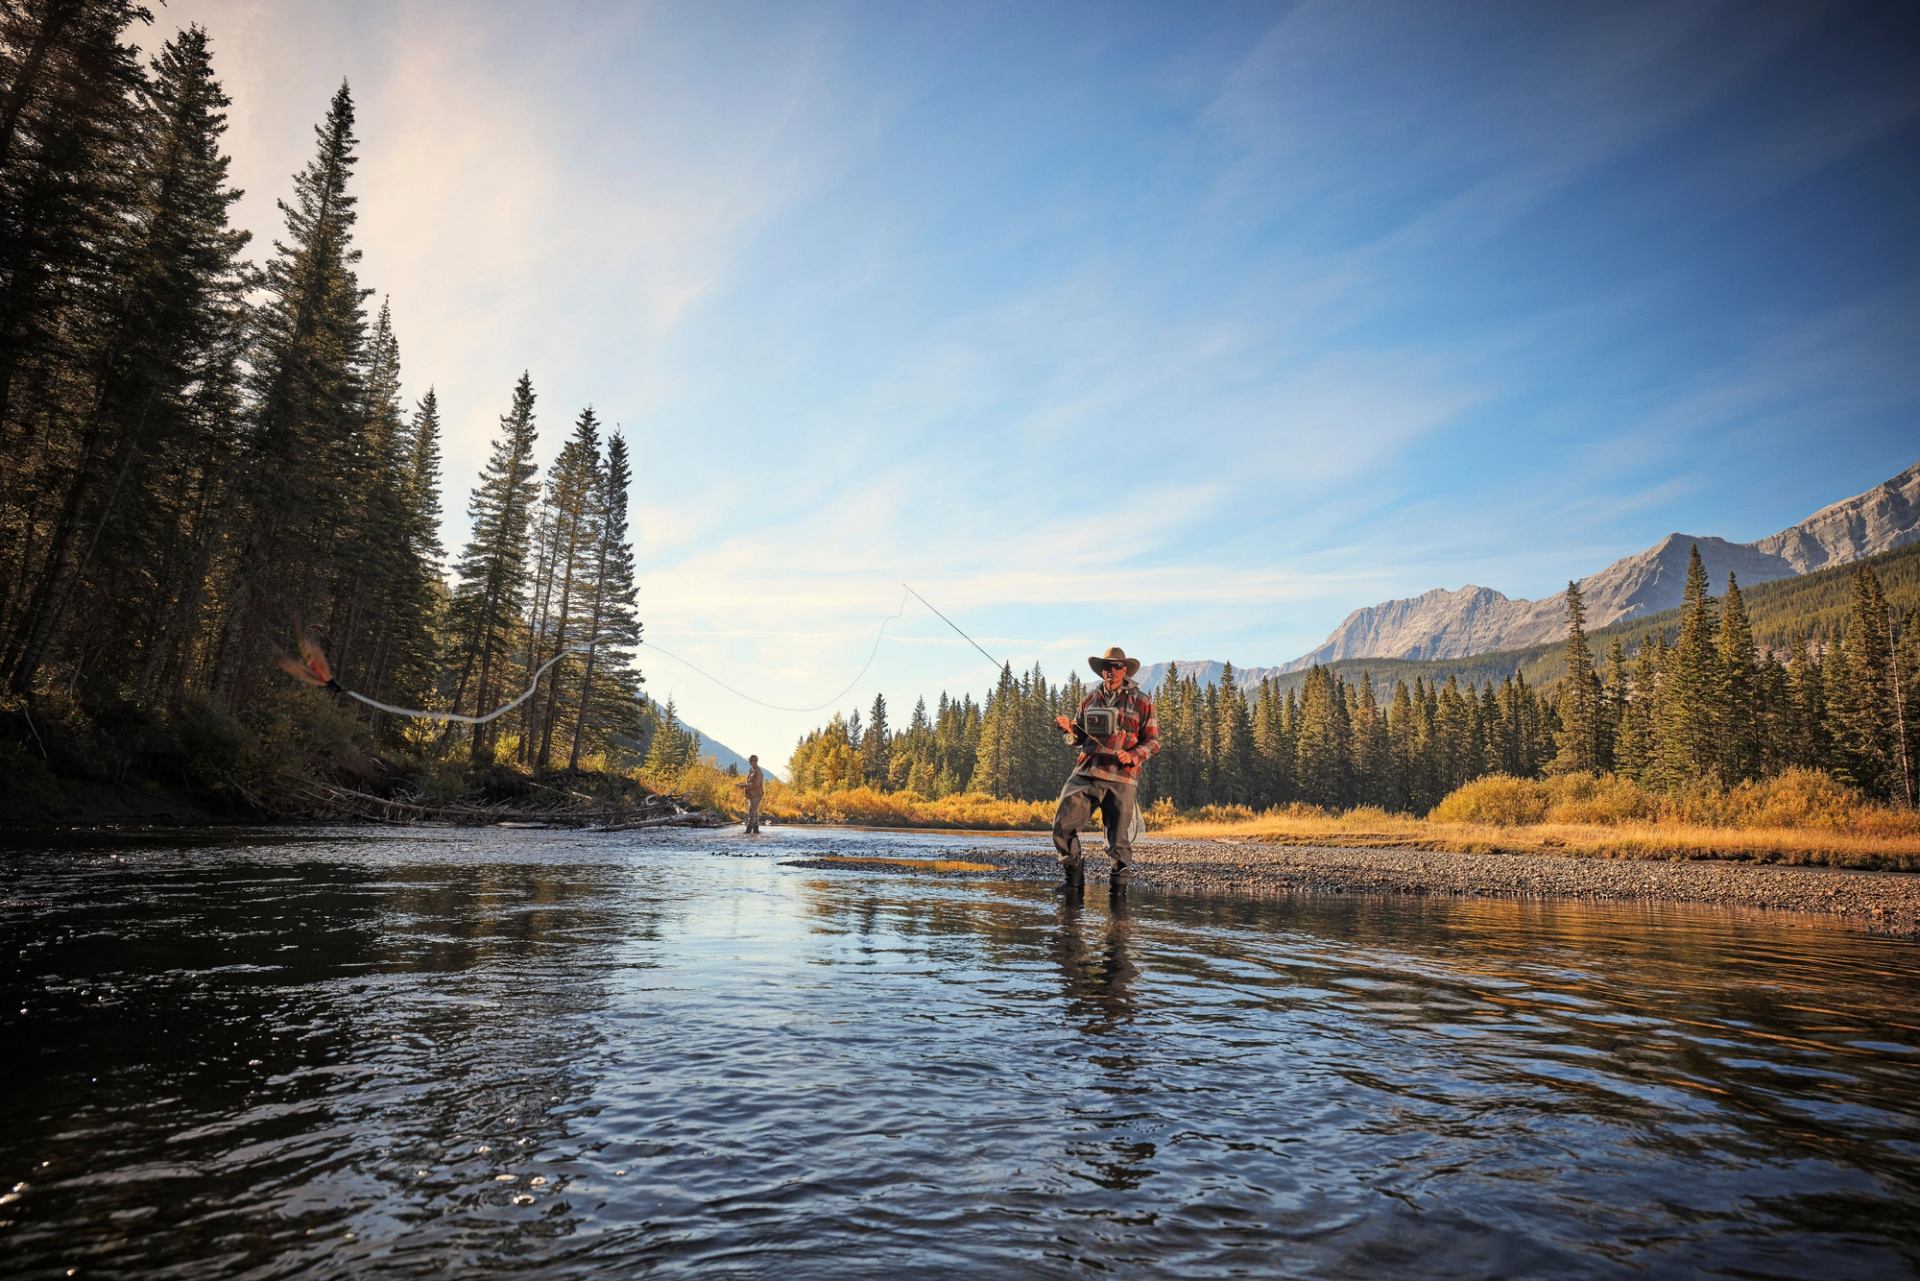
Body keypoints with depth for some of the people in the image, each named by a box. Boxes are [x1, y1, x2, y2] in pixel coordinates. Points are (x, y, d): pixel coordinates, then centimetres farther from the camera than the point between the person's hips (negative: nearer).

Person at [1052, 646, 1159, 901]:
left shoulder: (1141, 701, 5)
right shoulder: (1090, 698, 16)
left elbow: (1153, 741, 4)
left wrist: (1133, 756, -14)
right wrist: (1069, 729, -1)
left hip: (1121, 778, -3)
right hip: (1085, 774, 3)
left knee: (1118, 840, -2)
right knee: (1062, 825, -6)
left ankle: (1119, 882, 23)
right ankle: (1074, 879, 12)